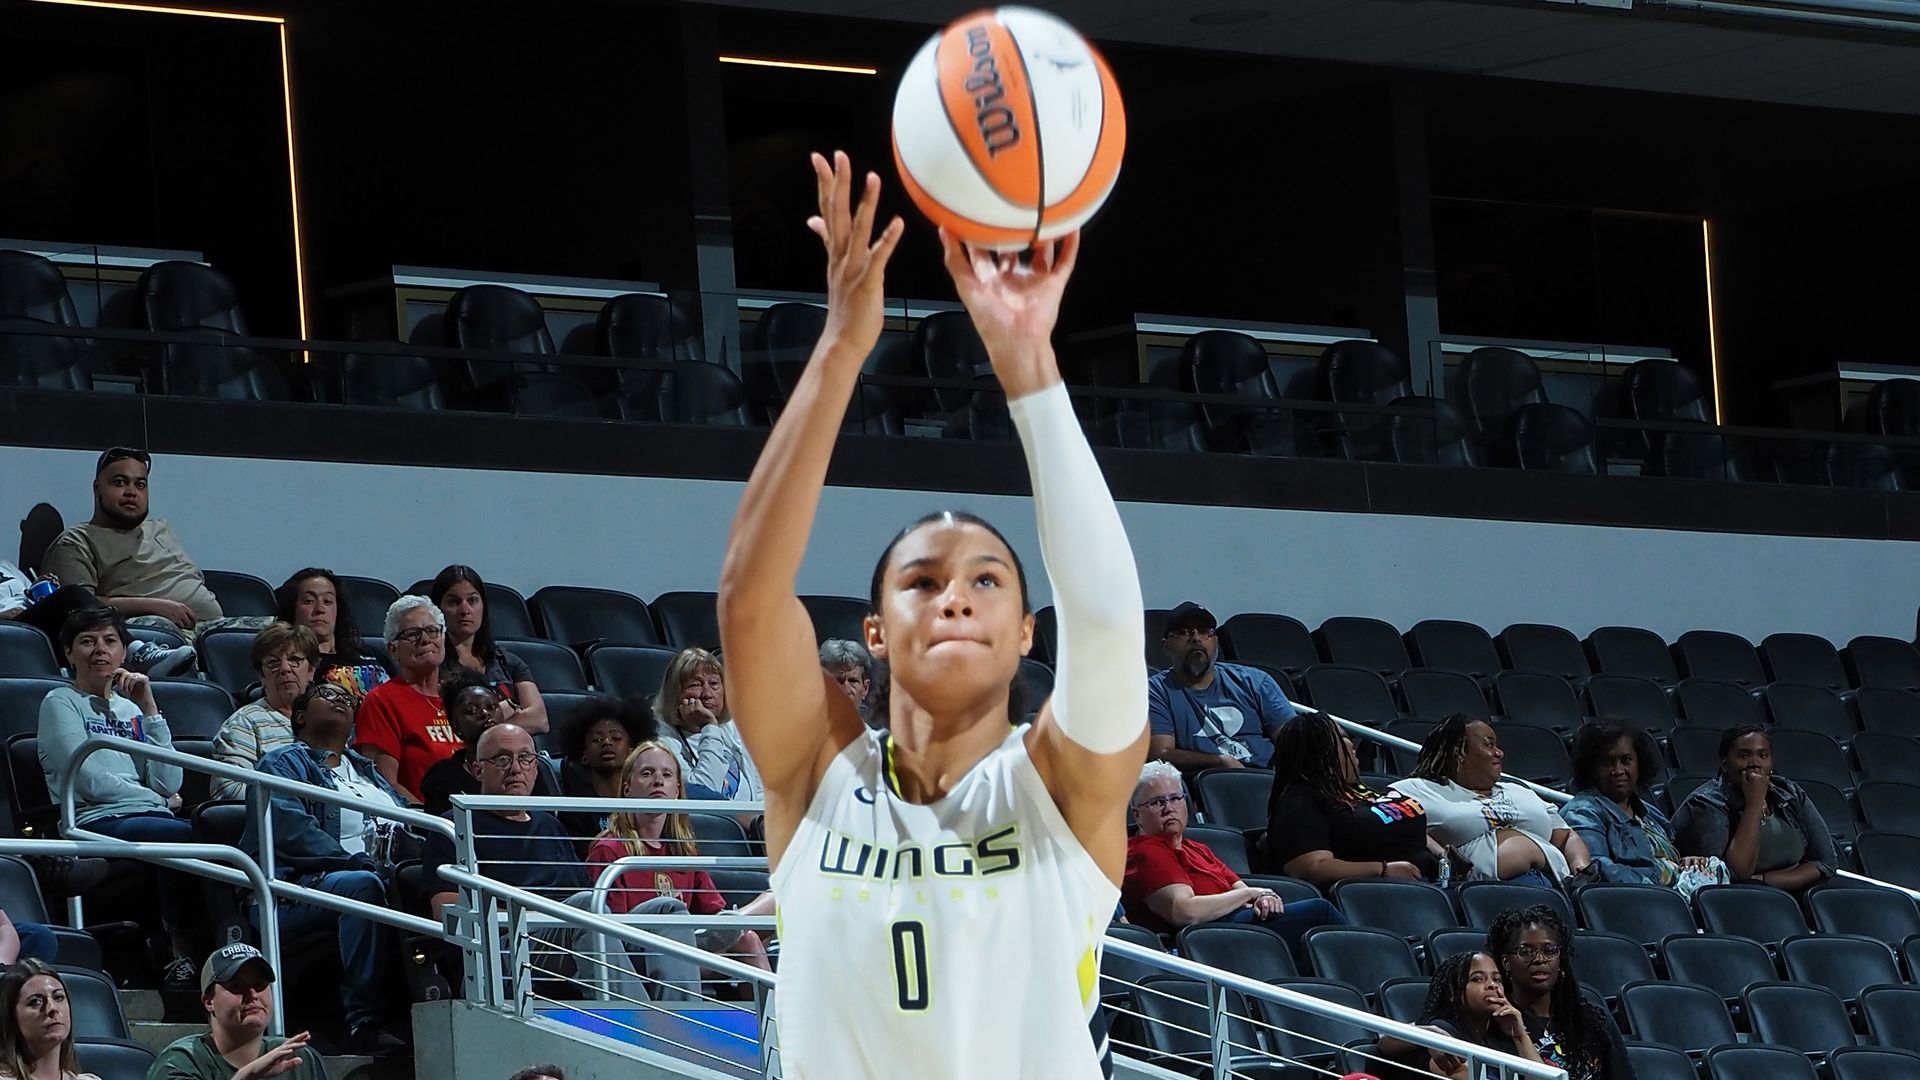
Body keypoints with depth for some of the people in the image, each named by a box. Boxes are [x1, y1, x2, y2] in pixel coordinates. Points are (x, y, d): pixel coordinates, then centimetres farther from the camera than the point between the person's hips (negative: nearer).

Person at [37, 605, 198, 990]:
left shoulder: (131, 709, 26)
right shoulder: (61, 703, 11)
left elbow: (169, 784, 11)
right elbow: (88, 781, -3)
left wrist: (149, 709, 9)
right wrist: (158, 800, 6)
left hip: (149, 817, 5)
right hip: (98, 823, -5)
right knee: (187, 835, -36)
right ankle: (182, 955, -28)